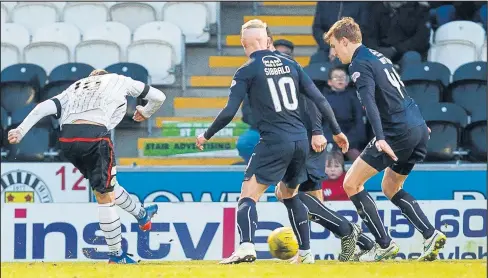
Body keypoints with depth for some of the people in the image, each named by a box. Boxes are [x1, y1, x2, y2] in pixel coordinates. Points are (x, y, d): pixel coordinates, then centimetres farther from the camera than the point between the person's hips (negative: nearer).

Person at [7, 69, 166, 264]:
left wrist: (20, 131, 6)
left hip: (67, 138, 5)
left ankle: (142, 215, 44)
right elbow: (158, 97, 28)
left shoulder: (75, 87, 32)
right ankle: (116, 255, 10)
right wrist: (146, 113, 49)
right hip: (94, 136, -5)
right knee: (104, 195, 3)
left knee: (107, 184, 25)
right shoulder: (119, 81, 25)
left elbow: (44, 107, 15)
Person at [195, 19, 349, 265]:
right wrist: (336, 131, 20)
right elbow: (319, 100, 11)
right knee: (290, 195, 24)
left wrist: (206, 136, 9)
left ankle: (246, 246, -30)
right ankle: (305, 252, 24)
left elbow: (229, 112, -6)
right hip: (300, 141, 6)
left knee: (248, 196, -7)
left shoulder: (246, 72, -3)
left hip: (274, 142, -6)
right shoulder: (290, 65, 12)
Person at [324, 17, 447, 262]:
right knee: (391, 188, 23)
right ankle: (431, 235, 7)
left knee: (351, 183, -2)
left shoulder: (359, 64, -8)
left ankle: (384, 244, -3)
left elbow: (369, 100, -23)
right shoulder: (378, 57, 21)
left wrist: (380, 138, -35)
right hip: (419, 129, 9)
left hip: (398, 132, -9)